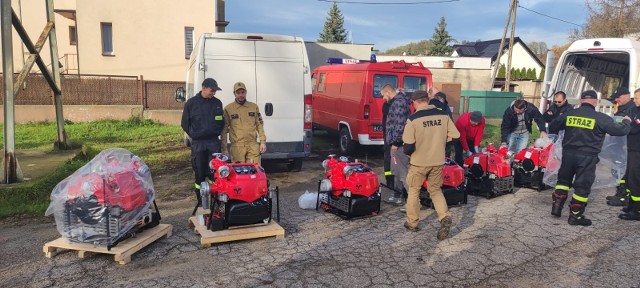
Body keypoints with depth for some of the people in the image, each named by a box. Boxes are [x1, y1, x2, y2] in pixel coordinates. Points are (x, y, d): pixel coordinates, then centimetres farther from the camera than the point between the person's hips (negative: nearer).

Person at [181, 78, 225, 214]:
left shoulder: (217, 103, 5)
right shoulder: (191, 103, -2)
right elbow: (185, 123, 5)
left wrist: (217, 133, 6)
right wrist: (194, 135, 2)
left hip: (214, 142, 2)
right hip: (198, 143, -1)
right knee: (199, 173, 3)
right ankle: (200, 202, 11)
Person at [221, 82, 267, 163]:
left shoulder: (254, 107, 10)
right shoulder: (228, 109, 3)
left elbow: (259, 125, 12)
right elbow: (224, 129, 5)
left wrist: (263, 142, 4)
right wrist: (224, 147, 1)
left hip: (253, 145, 2)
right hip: (237, 146, -1)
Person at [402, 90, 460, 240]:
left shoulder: (413, 119, -16)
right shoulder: (443, 115, -5)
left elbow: (409, 146, -18)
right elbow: (455, 136, -1)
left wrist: (407, 152, 5)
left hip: (419, 162, -3)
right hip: (438, 161, 3)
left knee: (414, 190, 16)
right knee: (435, 190, 20)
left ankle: (412, 223, 25)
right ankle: (445, 217, 0)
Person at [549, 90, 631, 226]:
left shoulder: (569, 114, 2)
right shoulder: (601, 118, -9)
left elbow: (553, 126, 16)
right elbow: (621, 130, -4)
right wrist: (626, 122, 18)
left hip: (568, 153, 4)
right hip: (587, 157, -4)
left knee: (564, 179, 21)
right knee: (583, 186, 5)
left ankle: (557, 206, 18)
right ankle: (575, 215, 10)